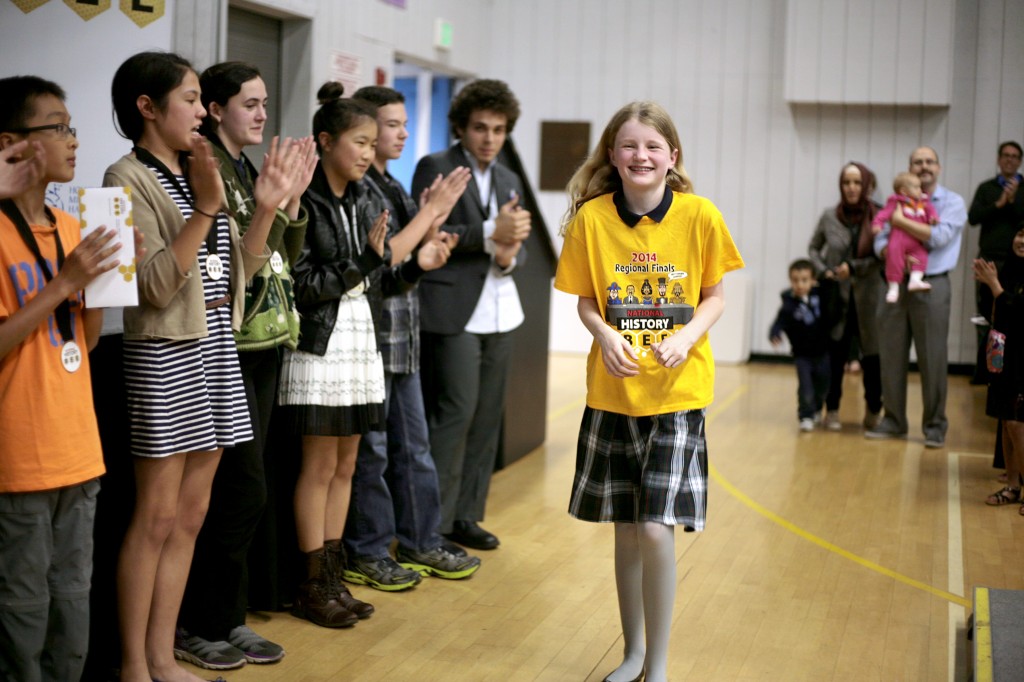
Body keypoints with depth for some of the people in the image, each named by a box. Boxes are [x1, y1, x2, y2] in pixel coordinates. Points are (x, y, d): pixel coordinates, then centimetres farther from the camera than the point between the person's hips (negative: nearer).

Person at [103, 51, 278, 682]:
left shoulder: (197, 173, 14)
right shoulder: (128, 179, -9)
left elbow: (237, 270, 13)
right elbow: (155, 285, -19)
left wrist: (267, 208, 2)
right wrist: (205, 208, -23)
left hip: (216, 347, 8)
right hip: (165, 354, -8)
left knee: (191, 516, 10)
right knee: (157, 518, -2)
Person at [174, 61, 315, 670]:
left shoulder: (248, 169, 15)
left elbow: (286, 258, 14)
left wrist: (292, 197, 3)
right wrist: (266, 206, -27)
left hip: (263, 344, 9)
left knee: (243, 491, 12)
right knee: (243, 490, -6)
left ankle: (227, 618, 22)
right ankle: (199, 628, 9)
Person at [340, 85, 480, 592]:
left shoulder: (393, 188, 14)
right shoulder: (355, 188, -12)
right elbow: (381, 258, -18)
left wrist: (435, 232, 0)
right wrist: (431, 210, -13)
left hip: (404, 337, 9)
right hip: (370, 335, -9)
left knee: (413, 445, 15)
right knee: (370, 449, 1)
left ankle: (420, 541, 25)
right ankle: (366, 553, 13)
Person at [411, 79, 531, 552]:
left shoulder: (508, 181, 19)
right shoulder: (435, 168, -2)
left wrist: (510, 255, -5)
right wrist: (490, 234, -17)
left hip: (499, 312, 7)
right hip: (453, 311, -7)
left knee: (487, 416, 7)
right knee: (456, 411, -10)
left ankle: (465, 516, 16)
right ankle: (433, 522, -2)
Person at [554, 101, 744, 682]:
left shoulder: (699, 216, -7)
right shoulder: (592, 217, -4)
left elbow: (716, 296, 2)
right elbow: (586, 300, 5)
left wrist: (687, 337, -16)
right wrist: (605, 335, -15)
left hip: (677, 394, -2)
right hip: (612, 393, 2)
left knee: (656, 529, -10)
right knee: (625, 529, 12)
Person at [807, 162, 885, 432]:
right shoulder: (829, 216, 2)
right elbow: (813, 247, 16)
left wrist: (854, 267, -15)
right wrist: (822, 271, 1)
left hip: (869, 295, -1)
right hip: (837, 295, 2)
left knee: (872, 354, 4)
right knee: (835, 354, 5)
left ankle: (873, 410, 21)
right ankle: (832, 410, 16)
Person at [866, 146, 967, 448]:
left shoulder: (952, 202, 2)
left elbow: (938, 237, -14)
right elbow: (881, 241, 5)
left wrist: (901, 221, -9)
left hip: (931, 286, -4)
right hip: (897, 284, 4)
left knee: (932, 358, -2)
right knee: (892, 355, 6)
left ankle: (935, 426, 8)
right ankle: (893, 421, 17)